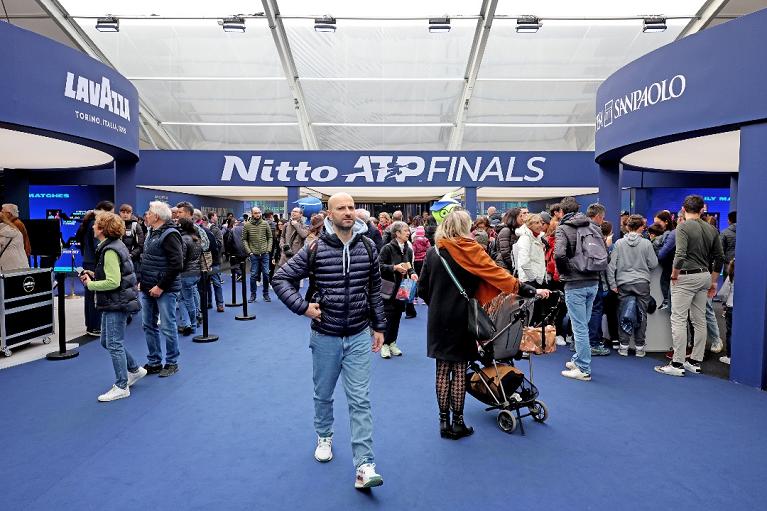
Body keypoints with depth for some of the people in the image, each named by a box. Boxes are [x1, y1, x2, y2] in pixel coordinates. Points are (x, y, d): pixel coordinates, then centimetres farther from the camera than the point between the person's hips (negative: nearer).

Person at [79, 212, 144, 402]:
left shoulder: (110, 251, -20)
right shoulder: (115, 245, 11)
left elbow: (113, 282, -25)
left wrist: (91, 284, -12)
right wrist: (94, 275, 9)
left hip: (116, 303, -10)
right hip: (114, 303, 10)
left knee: (114, 344, -2)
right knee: (107, 341, 19)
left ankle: (121, 387, 9)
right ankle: (135, 370, 30)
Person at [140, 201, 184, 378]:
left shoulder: (169, 235, -15)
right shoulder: (151, 233, 13)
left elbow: (176, 264, -21)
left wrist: (161, 286, -20)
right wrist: (142, 281, 12)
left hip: (165, 290, -9)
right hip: (148, 289, 9)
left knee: (167, 327, 1)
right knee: (149, 326, 14)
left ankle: (171, 363, 15)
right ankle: (154, 362, 26)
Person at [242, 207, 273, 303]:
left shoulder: (265, 224, 2)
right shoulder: (247, 225, -1)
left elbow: (270, 237, 7)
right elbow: (244, 240, 3)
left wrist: (268, 249, -2)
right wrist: (249, 251, -4)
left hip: (265, 254, 1)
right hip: (254, 254, -1)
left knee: (266, 274, 3)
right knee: (253, 275, 3)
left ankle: (266, 294, 17)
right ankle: (253, 295, 16)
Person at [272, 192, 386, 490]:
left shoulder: (368, 247, -2)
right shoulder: (315, 249, -10)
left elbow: (375, 290, 7)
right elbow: (281, 279, -3)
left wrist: (379, 326, 8)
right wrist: (303, 307, -14)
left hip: (359, 337, 1)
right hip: (325, 337, 0)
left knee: (360, 401, -1)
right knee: (323, 395, 19)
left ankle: (364, 467, 4)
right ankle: (324, 438, 45)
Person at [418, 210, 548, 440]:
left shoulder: (433, 252, 4)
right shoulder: (470, 249, -9)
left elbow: (422, 288, 6)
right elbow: (497, 274, -13)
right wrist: (530, 291, -10)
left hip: (437, 319, 4)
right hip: (460, 318, -4)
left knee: (442, 369, 10)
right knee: (459, 369, 5)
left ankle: (444, 421, 17)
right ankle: (458, 423, 14)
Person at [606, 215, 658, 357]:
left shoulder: (619, 243, -2)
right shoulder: (646, 243, -4)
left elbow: (611, 265, -4)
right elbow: (653, 264, 0)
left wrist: (612, 284, 2)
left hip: (624, 283, 1)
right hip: (642, 283, 0)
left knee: (624, 315, 8)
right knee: (641, 315, 9)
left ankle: (623, 346, 10)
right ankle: (639, 347, 14)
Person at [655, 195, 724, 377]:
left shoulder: (683, 227, -11)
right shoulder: (711, 229, 10)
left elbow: (680, 255, -23)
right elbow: (719, 257, 13)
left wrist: (674, 274, -8)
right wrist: (713, 282, 20)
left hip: (686, 277, -7)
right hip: (705, 276, 8)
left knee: (678, 319, -4)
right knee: (699, 320, 12)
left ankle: (677, 364, -3)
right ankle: (695, 362, 20)